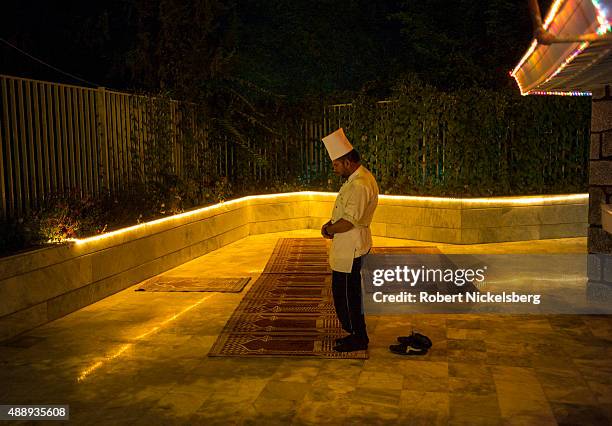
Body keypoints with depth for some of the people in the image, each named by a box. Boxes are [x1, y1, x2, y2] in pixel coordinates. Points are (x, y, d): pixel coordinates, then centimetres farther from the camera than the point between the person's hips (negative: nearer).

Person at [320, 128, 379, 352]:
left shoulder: (360, 185, -24)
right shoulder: (357, 178, 11)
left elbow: (348, 222, -27)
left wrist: (329, 229, -10)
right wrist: (330, 224, 4)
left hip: (351, 248, -10)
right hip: (349, 247, 10)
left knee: (346, 294, 0)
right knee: (349, 292, 19)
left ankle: (358, 338, 13)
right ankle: (357, 333, 31)